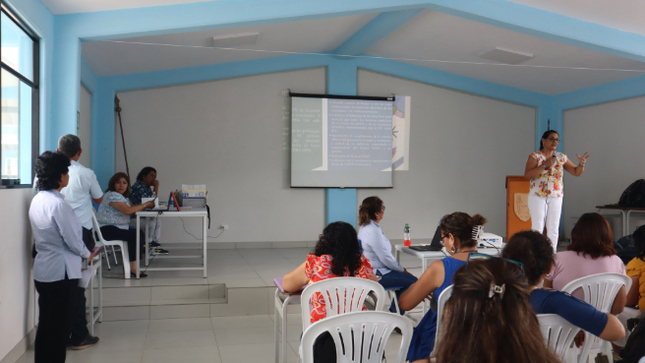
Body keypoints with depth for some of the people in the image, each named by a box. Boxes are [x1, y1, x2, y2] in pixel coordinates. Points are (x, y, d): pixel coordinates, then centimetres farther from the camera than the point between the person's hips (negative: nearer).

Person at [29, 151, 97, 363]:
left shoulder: (37, 200, 6)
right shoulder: (58, 204, -21)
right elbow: (73, 239, -17)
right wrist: (87, 255, 2)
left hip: (42, 270, 9)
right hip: (61, 272, -9)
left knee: (45, 324, 17)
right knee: (60, 327, 2)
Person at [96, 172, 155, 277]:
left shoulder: (123, 197, 20)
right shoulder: (112, 195, -14)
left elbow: (133, 207, 11)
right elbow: (128, 210, -24)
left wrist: (148, 204, -5)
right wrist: (145, 205, -15)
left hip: (118, 227, 10)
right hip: (106, 230, -10)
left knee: (140, 233, -3)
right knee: (133, 235, -24)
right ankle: (133, 267, -20)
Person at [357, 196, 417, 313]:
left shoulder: (366, 226, 10)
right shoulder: (373, 230, -22)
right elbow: (385, 257, -21)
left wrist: (400, 268, 12)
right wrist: (401, 269, -5)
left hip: (373, 270, 11)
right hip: (376, 275, -11)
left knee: (412, 278, 17)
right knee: (412, 283, -10)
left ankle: (393, 311, 22)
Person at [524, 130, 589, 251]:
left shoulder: (562, 157, 9)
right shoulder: (534, 157, -3)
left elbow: (576, 172, 10)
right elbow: (527, 175, -15)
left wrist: (581, 164, -10)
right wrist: (545, 165, -20)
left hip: (556, 197, 4)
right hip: (538, 196, -4)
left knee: (553, 228, 5)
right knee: (537, 227, -3)